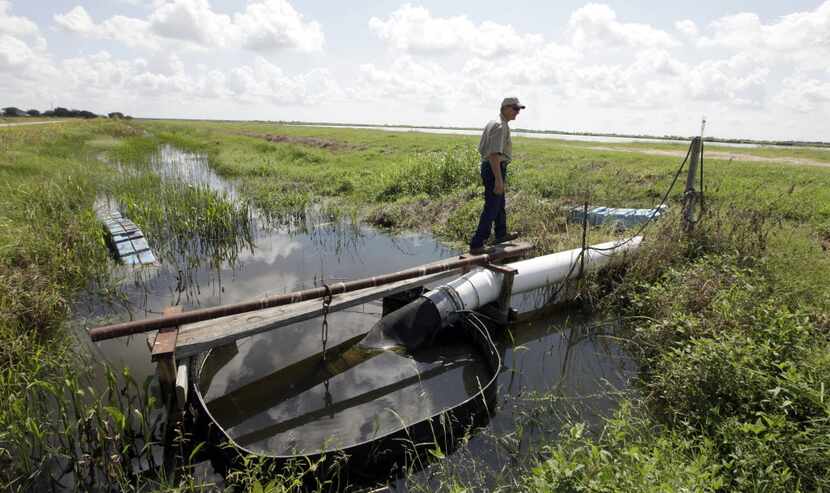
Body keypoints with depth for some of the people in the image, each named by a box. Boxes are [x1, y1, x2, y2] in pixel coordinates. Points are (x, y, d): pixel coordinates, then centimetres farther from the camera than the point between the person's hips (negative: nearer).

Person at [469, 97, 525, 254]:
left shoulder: (492, 123, 14)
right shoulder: (500, 126, -18)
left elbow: (482, 148, 20)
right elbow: (494, 154, -27)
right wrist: (499, 179, -29)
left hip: (487, 167, 10)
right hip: (496, 169, -10)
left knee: (499, 204, 23)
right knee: (491, 207, -6)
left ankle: (501, 234, 40)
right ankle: (476, 244, -5)